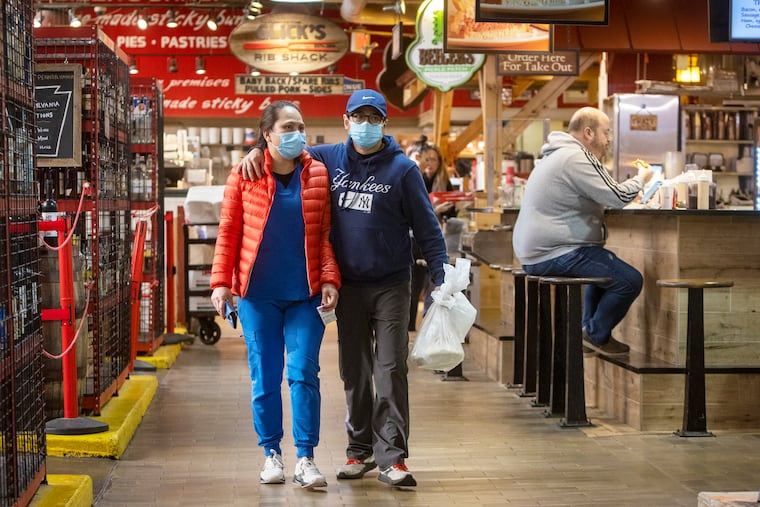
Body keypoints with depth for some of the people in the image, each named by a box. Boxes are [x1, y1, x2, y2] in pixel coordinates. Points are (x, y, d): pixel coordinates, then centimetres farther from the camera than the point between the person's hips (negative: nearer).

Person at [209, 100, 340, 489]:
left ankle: (305, 458, 4)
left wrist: (329, 278, -5)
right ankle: (271, 453, 19)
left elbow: (325, 233, 4)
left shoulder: (318, 174, 4)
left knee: (304, 373, -3)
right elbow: (228, 231, 2)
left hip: (305, 293, 0)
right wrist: (221, 282, -3)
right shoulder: (244, 176, 0)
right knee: (264, 376, 6)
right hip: (258, 293, 0)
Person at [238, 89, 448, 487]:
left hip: (391, 286, -3)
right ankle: (360, 450, 21)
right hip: (348, 286, 3)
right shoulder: (329, 159, 5)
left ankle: (391, 457, -4)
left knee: (390, 371, -6)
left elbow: (427, 228, -2)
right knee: (354, 372, 10)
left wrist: (441, 278, -8)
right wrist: (257, 151, 0)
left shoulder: (402, 169, -3)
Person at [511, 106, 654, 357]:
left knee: (607, 268, 32)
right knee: (629, 280, -12)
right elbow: (617, 196, -19)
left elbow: (600, 196, 27)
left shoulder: (556, 156, 19)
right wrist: (641, 179, 0)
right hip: (554, 255, -11)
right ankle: (597, 336, 4)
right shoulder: (576, 158, -16)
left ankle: (588, 330, 29)